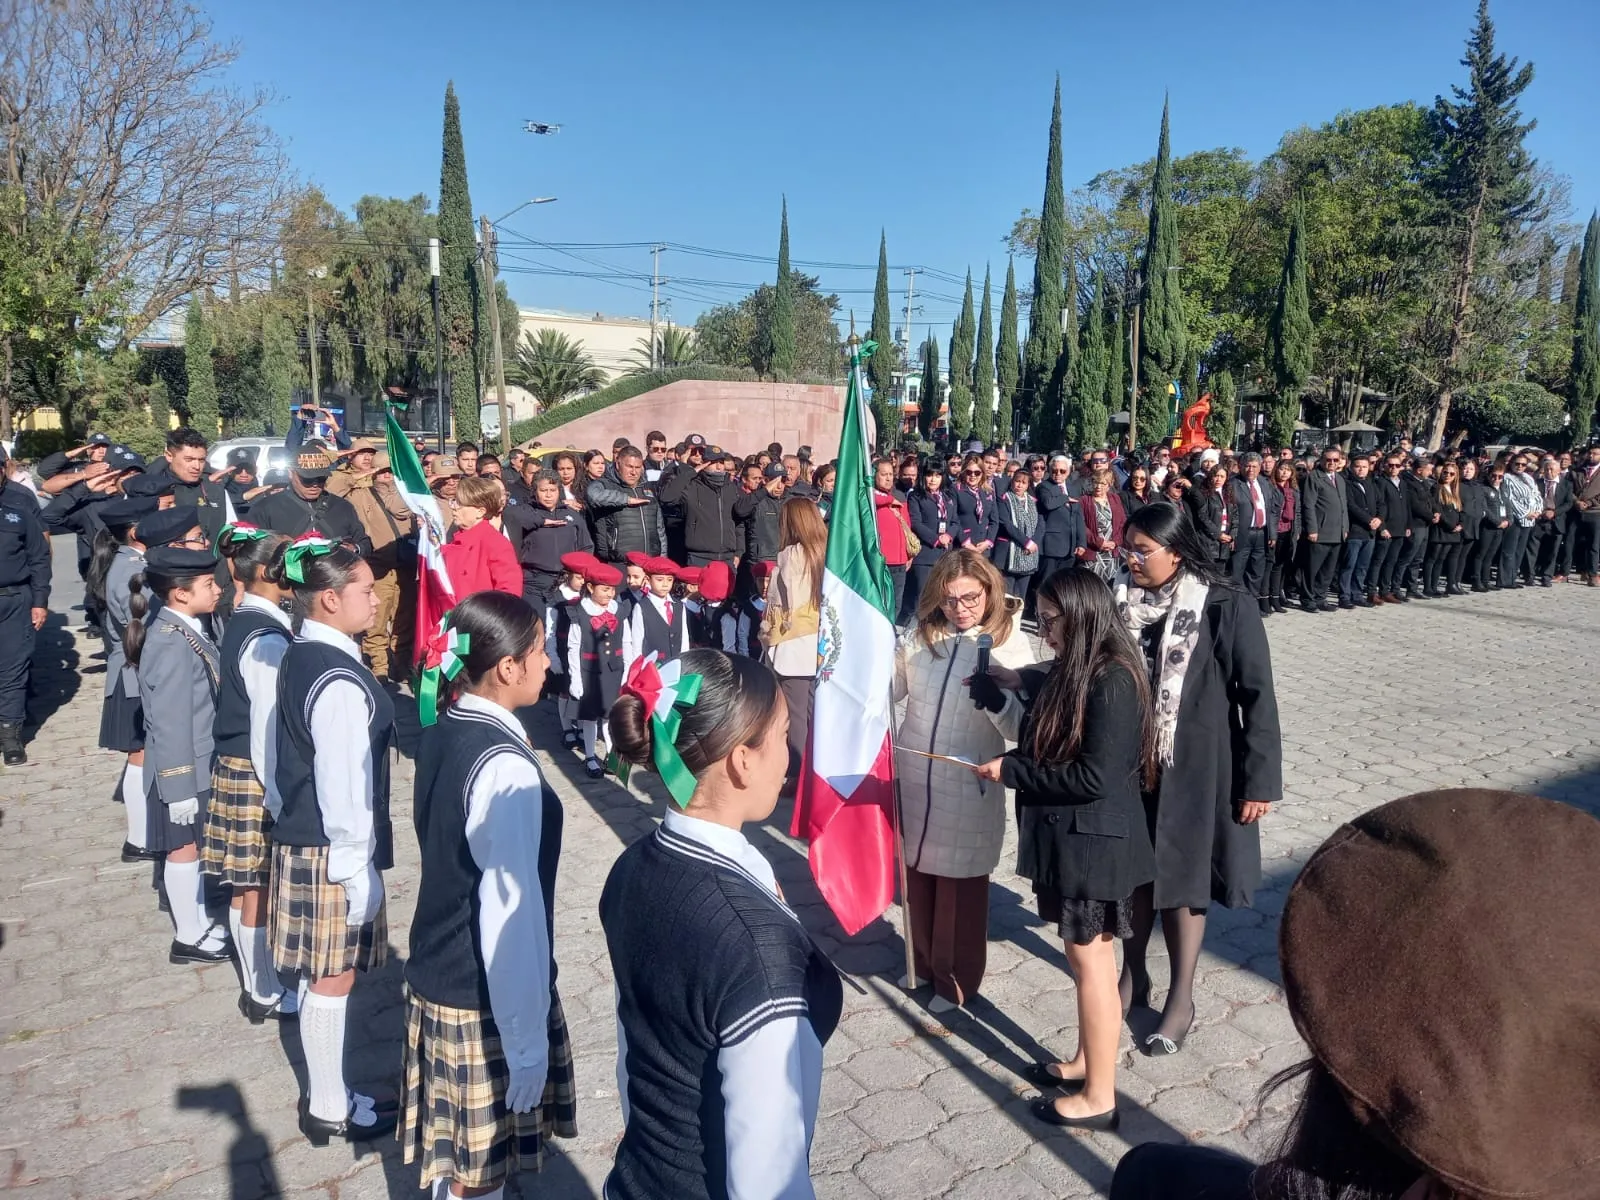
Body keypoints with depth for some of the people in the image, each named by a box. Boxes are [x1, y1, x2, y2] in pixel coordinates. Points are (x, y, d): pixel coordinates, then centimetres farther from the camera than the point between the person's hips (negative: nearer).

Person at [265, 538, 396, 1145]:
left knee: (325, 978, 19)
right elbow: (343, 785, -23)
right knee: (333, 980, 7)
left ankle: (328, 1095, 34)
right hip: (332, 852, -9)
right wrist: (356, 868, -15)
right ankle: (330, 1111, 24)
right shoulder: (340, 680, -24)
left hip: (300, 841, 9)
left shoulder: (299, 658, 6)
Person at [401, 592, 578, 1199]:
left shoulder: (440, 732, 0)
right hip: (486, 995, -8)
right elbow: (511, 915, -25)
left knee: (455, 1151, 24)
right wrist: (527, 1041, -18)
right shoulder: (506, 768, -26)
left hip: (435, 970, 8)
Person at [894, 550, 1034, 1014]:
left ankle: (957, 979, 30)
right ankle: (923, 962, 40)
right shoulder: (918, 636, 1)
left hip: (968, 790, -4)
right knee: (918, 877, 18)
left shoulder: (1011, 646, -9)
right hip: (914, 779, 4)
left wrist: (997, 701, -34)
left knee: (961, 887, 10)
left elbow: (1023, 728, -14)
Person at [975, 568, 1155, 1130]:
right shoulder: (1073, 673, 7)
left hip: (1094, 841, -9)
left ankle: (1099, 1097, 17)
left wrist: (1009, 771, -18)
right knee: (1083, 954, 20)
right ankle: (1085, 1062, 36)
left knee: (1091, 960, 3)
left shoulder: (1112, 682, -22)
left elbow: (1094, 777, -25)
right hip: (1068, 835, 9)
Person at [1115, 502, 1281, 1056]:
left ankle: (1181, 997, 26)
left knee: (1181, 877, 9)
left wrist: (1260, 779, -12)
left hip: (1194, 766, -4)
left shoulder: (1228, 608, -16)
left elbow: (1258, 696, -12)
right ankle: (1133, 973, 36)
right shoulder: (1124, 603, -3)